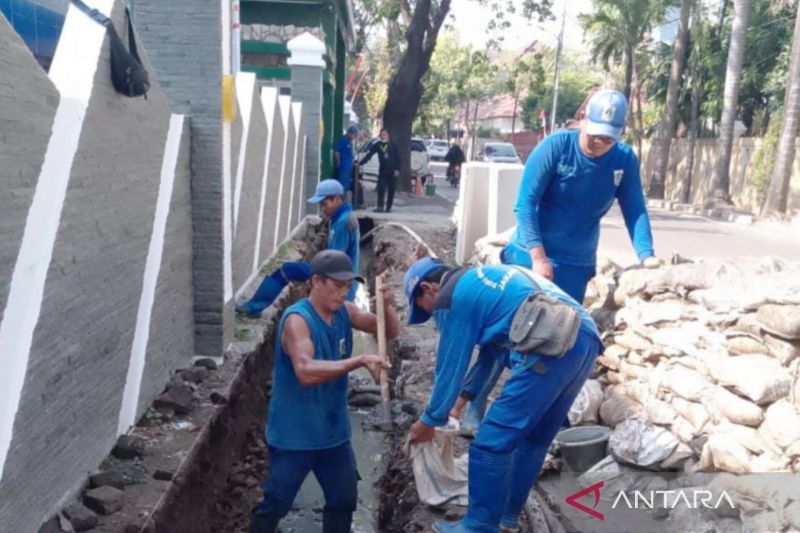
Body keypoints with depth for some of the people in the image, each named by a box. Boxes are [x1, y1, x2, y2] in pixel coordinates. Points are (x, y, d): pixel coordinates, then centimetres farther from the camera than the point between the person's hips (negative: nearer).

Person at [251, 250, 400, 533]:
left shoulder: (344, 312, -2)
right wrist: (360, 360, -41)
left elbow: (391, 331, 4)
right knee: (276, 503, 8)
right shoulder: (297, 319, -23)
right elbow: (306, 371, -38)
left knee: (344, 499, 18)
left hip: (333, 432, 7)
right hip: (294, 435, -6)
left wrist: (387, 304, -17)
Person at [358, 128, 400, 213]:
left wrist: (397, 169, -7)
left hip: (392, 172, -1)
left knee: (391, 190, 3)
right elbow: (369, 155, 3)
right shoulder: (377, 145, 5)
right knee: (381, 189, -9)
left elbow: (397, 158, 1)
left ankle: (389, 208, 10)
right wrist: (360, 163, -7)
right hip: (383, 171, 1)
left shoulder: (392, 145, 1)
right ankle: (380, 207, -10)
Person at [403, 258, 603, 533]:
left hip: (553, 347, -10)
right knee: (533, 439, 22)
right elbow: (494, 350, 37)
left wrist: (429, 421, 22)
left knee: (492, 441, 2)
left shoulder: (451, 297, 4)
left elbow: (450, 366, 8)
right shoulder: (482, 279, 30)